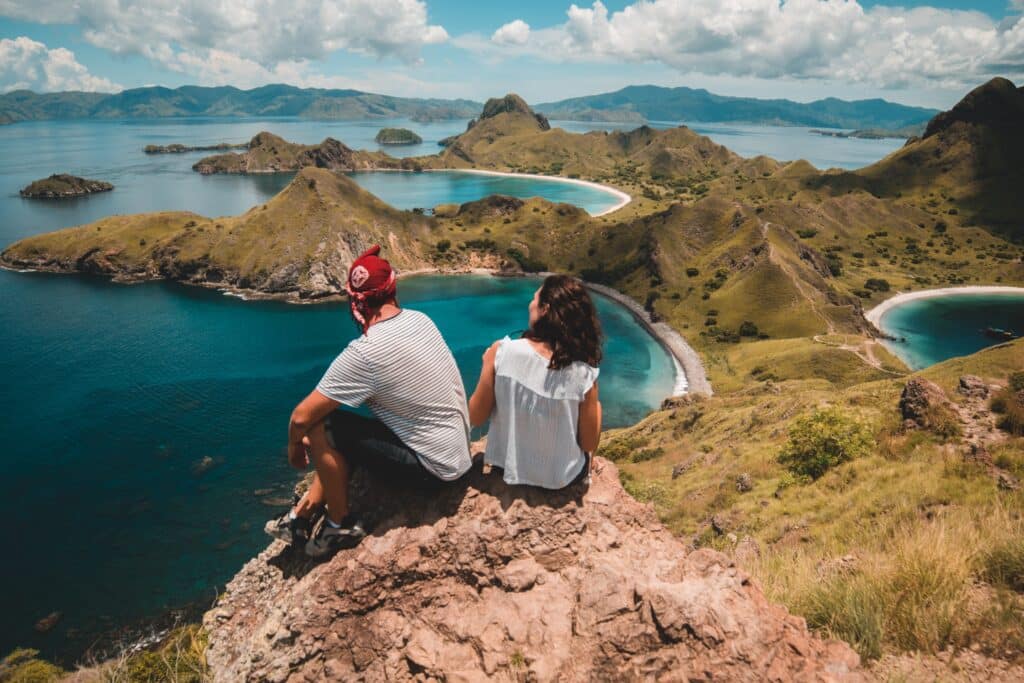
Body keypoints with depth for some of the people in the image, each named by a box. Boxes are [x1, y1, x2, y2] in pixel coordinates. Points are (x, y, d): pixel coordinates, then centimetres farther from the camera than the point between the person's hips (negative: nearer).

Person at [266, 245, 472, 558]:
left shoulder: (363, 352, -24)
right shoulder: (421, 319, -2)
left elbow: (301, 417, -18)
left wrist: (294, 447, 5)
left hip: (434, 465, -8)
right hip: (458, 448, 8)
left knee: (320, 427, -8)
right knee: (340, 429, 17)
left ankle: (341, 524, 10)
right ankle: (303, 513, 25)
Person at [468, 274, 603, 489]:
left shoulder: (501, 351, -20)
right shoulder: (584, 375, -21)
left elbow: (475, 418, -10)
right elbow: (589, 444, -12)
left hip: (507, 469, 1)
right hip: (562, 479, -1)